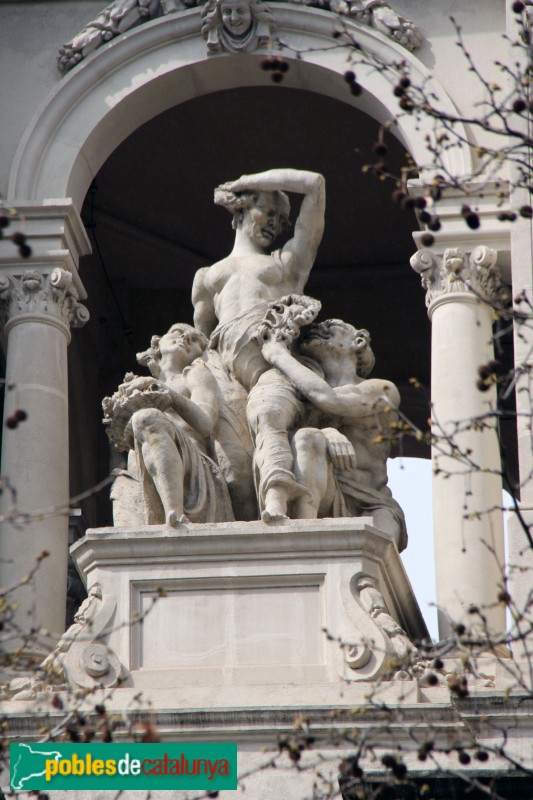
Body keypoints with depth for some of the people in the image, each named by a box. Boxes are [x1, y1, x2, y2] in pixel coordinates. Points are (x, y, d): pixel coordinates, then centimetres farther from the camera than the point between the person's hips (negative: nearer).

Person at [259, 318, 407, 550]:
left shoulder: (384, 391, 15)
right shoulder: (301, 395, 24)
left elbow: (330, 400, -6)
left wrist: (279, 356, 3)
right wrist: (329, 435, -21)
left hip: (372, 510, -1)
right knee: (308, 438, -30)